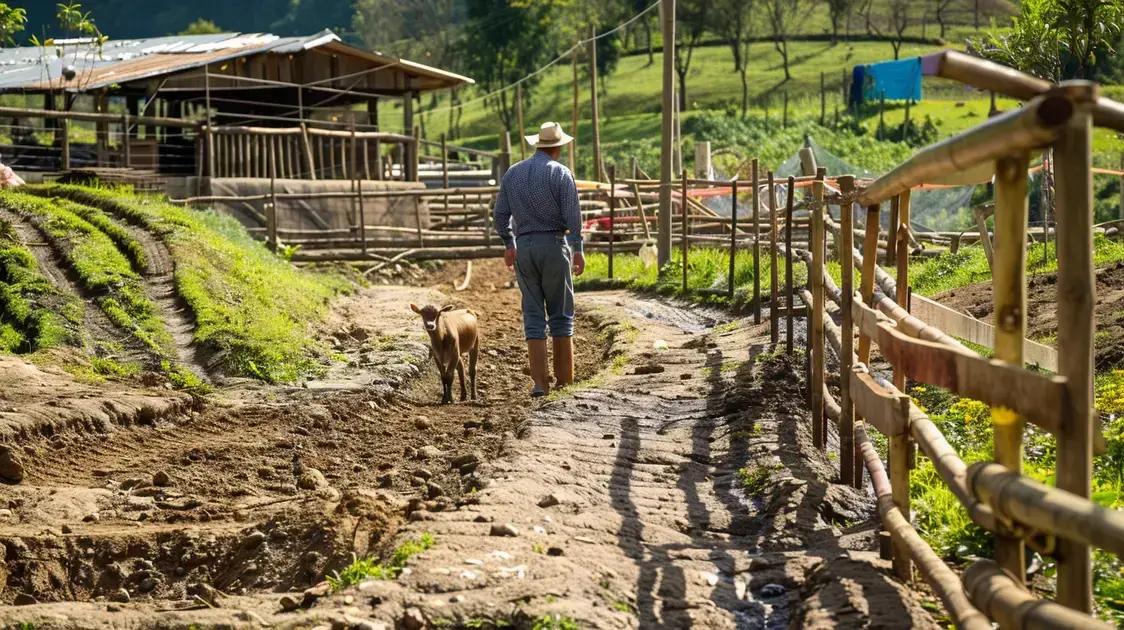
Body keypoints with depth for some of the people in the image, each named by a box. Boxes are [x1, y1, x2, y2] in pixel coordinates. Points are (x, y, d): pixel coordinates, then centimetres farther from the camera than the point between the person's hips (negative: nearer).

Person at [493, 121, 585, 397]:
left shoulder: (512, 173, 8)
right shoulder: (561, 173, -6)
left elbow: (500, 214, 10)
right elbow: (572, 215, -11)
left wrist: (509, 245, 21)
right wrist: (578, 249, -6)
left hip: (524, 247, 3)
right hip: (554, 245, -3)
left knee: (533, 315, 5)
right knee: (561, 314, 6)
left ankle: (540, 381, -2)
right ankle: (564, 380, 8)